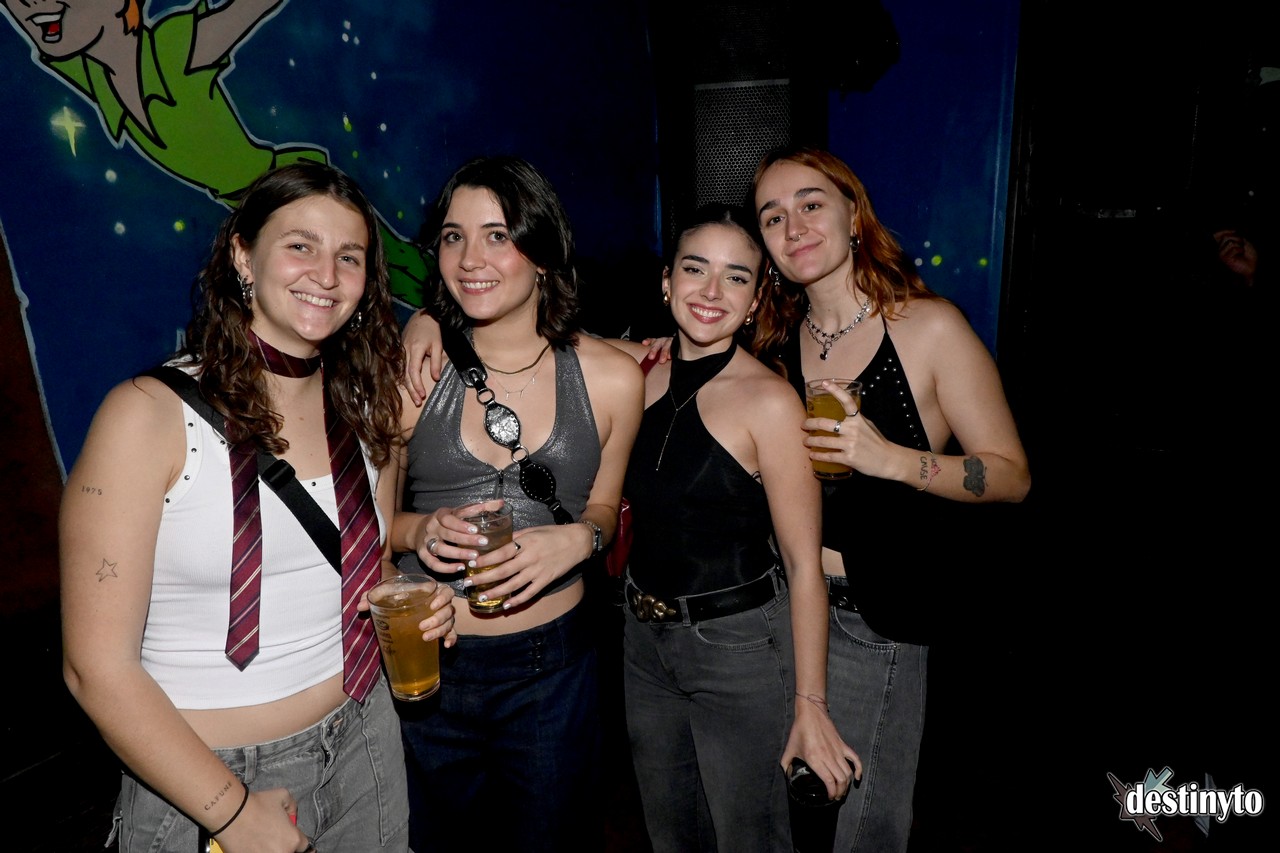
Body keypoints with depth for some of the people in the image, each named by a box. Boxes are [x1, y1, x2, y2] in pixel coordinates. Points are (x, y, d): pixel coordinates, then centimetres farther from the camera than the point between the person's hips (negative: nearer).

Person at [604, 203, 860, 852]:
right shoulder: (639, 373, -5)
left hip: (740, 644, -5)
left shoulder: (768, 399, -18)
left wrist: (810, 706, -13)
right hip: (643, 636, 5)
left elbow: (803, 563, -16)